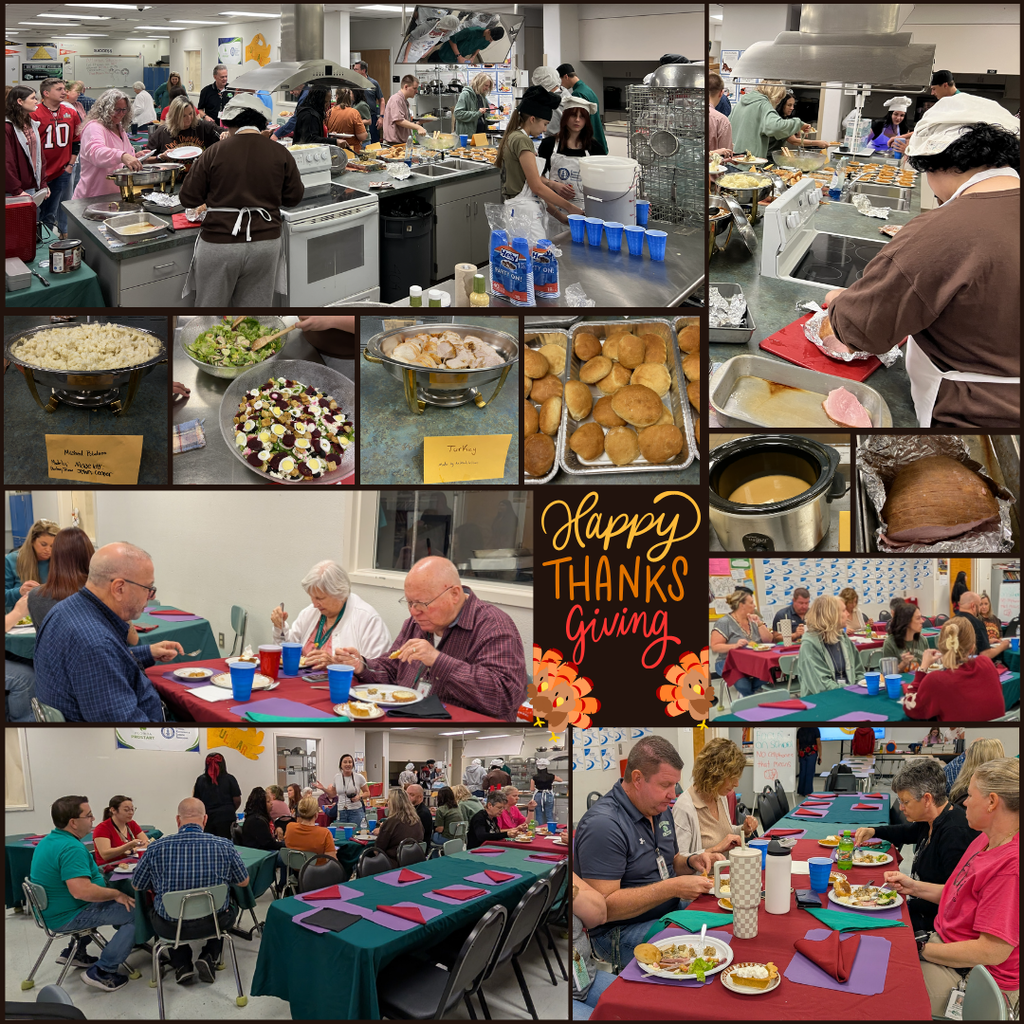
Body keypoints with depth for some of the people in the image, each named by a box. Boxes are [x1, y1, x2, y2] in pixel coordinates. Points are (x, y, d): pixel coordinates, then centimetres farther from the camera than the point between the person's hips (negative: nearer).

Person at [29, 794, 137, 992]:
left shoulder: (50, 840, 7)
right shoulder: (71, 848, -26)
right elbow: (81, 891, -36)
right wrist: (117, 894, -22)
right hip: (68, 916, -10)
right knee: (137, 911, -13)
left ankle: (75, 952, 29)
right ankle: (101, 972, -11)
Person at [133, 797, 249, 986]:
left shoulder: (157, 847, -11)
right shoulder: (224, 846, -10)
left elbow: (137, 885, 5)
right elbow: (243, 881, 6)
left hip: (170, 927, 0)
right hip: (212, 923, 0)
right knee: (230, 907, 36)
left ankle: (181, 965, 24)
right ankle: (209, 957, 18)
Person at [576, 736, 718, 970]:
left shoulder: (660, 810, 10)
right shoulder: (602, 825, -21)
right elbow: (603, 906, -25)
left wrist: (691, 861, 1)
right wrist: (673, 888, -26)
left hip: (671, 911, 9)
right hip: (620, 932, -9)